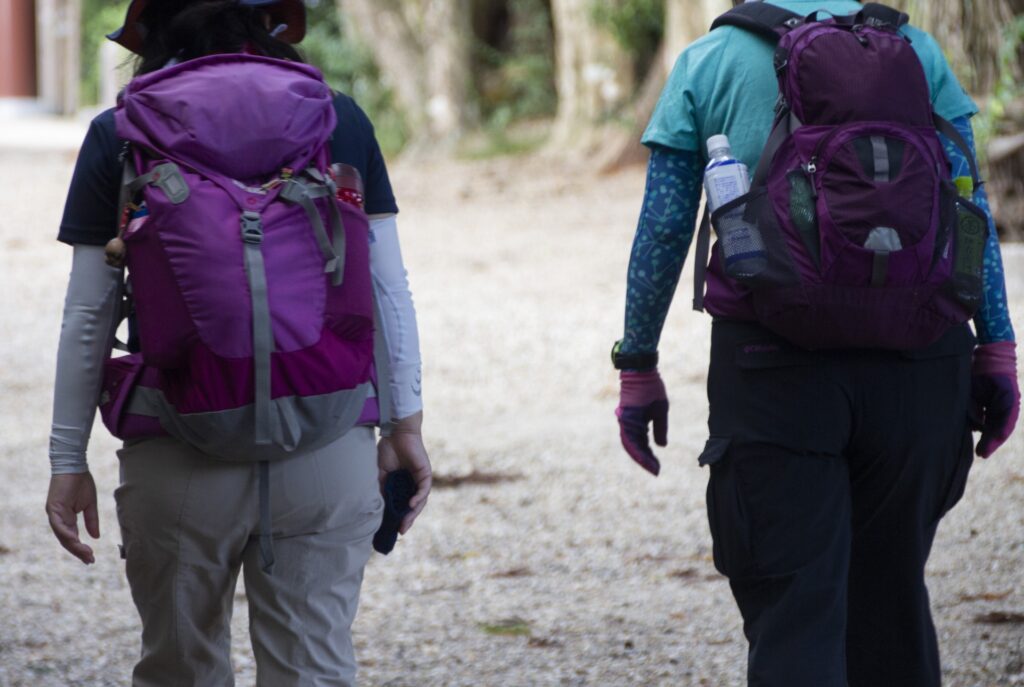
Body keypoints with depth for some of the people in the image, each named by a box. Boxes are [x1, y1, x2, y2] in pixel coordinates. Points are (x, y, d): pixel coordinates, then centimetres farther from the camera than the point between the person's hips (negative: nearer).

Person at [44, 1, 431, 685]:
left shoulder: (118, 137, 1)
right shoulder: (341, 121, 5)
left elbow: (89, 314, 2)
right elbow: (389, 289, 6)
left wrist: (69, 460, 9)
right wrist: (406, 426, 15)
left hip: (180, 465, -1)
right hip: (328, 449, 1)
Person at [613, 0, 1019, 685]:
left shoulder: (706, 63, 6)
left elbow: (663, 227, 2)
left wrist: (638, 368, 8)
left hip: (774, 365, -2)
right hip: (916, 361, 2)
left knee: (793, 610, -3)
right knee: (891, 593, 16)